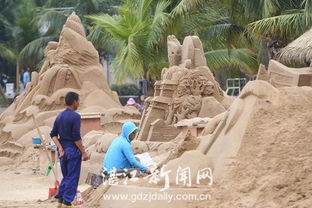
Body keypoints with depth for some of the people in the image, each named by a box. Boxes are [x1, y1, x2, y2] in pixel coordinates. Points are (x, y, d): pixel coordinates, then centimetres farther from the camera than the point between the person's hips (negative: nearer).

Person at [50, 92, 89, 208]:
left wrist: (60, 148, -1)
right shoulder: (75, 117, -14)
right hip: (73, 150, -7)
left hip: (63, 150, 7)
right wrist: (83, 152, -12)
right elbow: (76, 137, -18)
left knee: (65, 176, 16)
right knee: (72, 177, 0)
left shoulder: (59, 116, 9)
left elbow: (53, 134, 5)